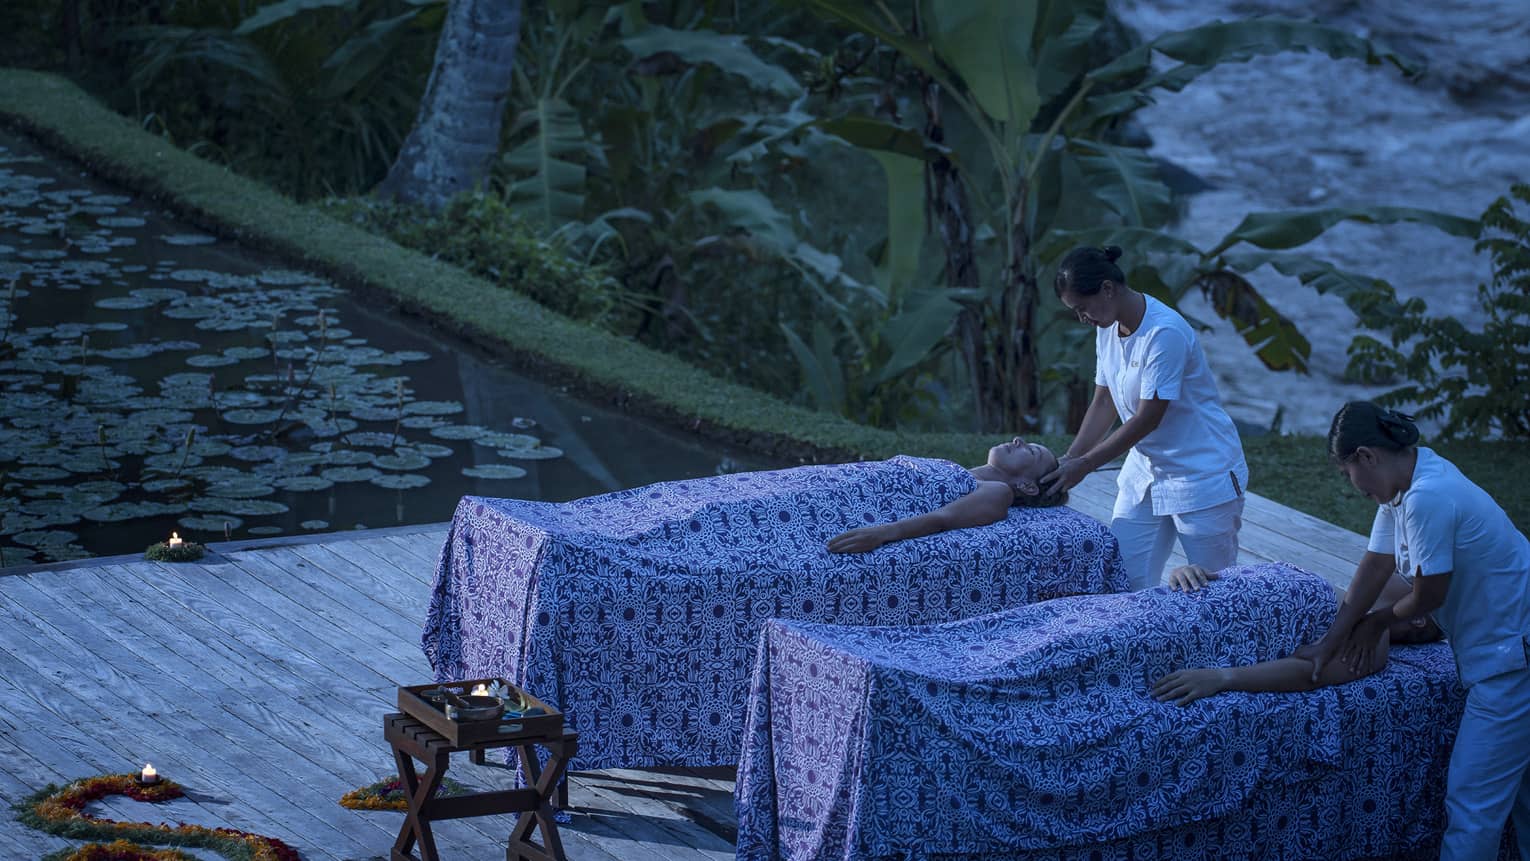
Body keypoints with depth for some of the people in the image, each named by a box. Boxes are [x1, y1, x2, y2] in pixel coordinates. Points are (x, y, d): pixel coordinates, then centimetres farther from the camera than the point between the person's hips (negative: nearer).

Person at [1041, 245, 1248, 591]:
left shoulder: (1165, 334, -24)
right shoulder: (1108, 329, 2)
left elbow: (1147, 419, -22)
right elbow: (1103, 403, 8)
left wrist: (1084, 466, -18)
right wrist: (1068, 460, -3)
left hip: (1203, 475, -8)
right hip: (1145, 472, 8)